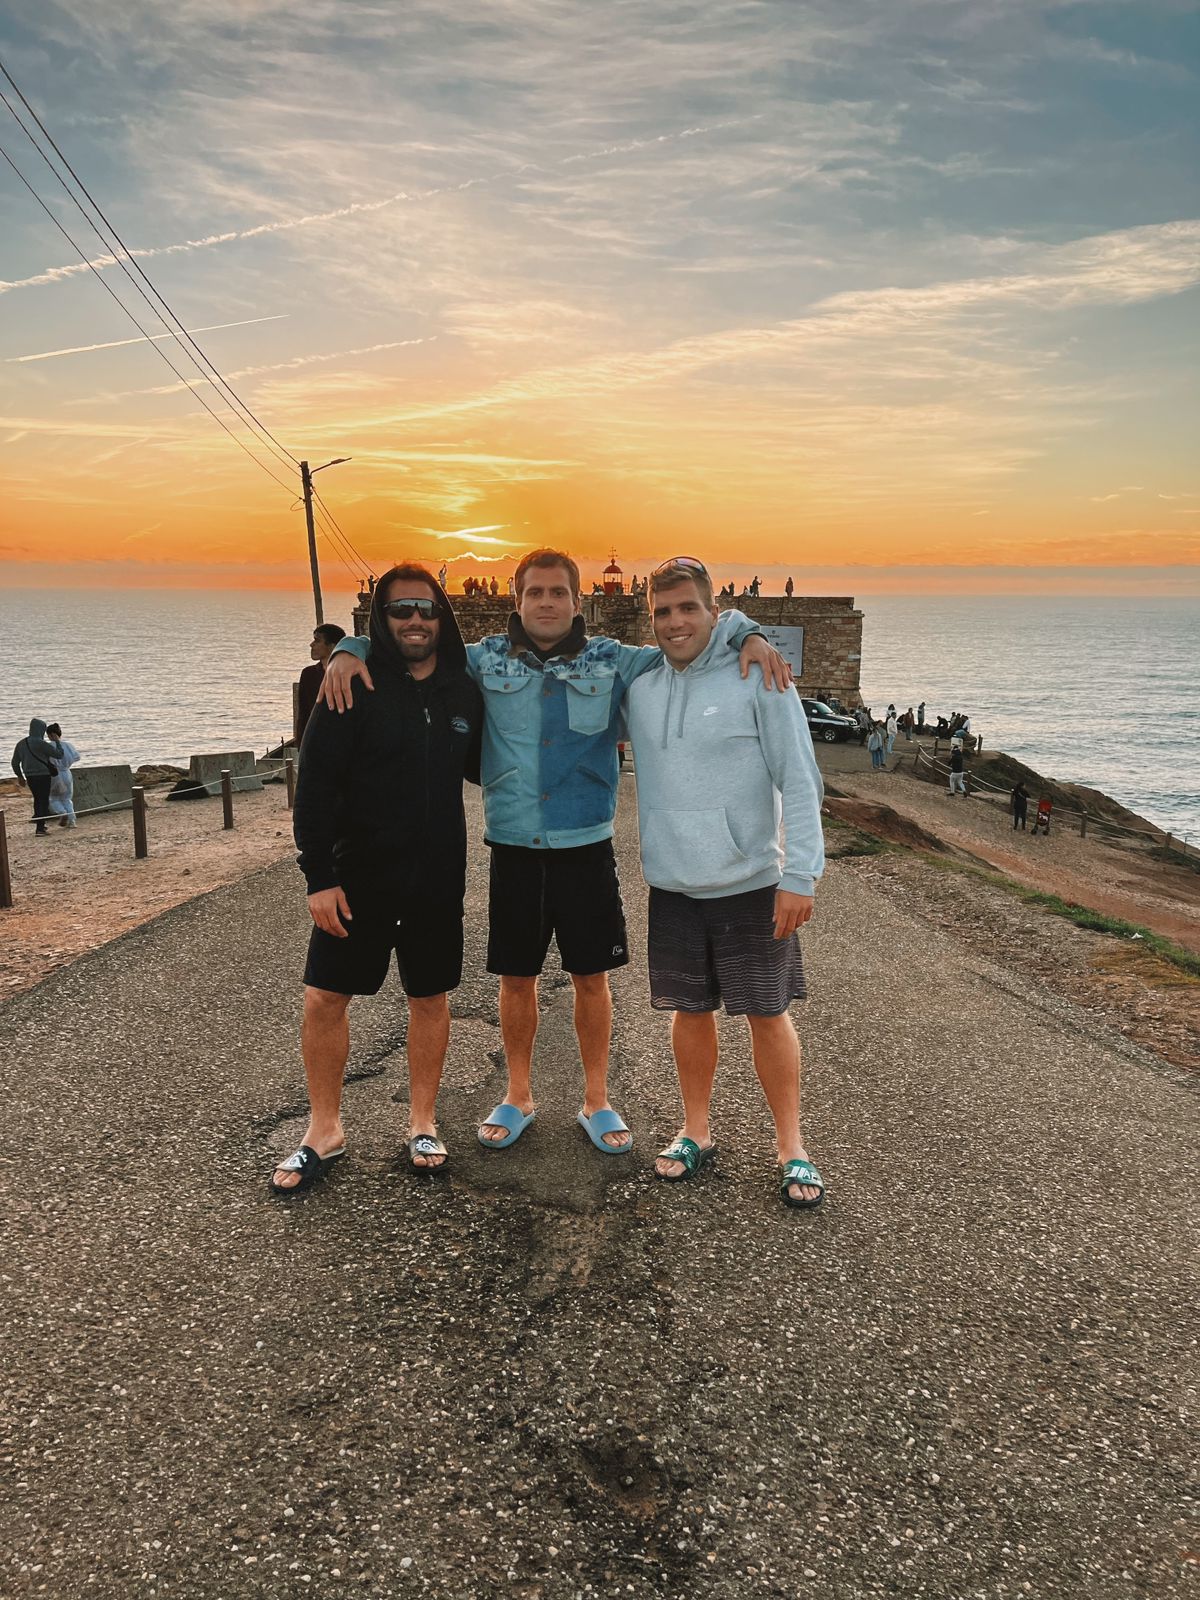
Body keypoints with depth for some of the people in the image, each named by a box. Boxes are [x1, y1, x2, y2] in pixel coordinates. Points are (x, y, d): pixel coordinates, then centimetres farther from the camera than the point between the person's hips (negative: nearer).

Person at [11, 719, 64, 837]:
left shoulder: (21, 744, 7)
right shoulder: (42, 744, -15)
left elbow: (15, 762, 12)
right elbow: (59, 754, -11)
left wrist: (20, 776, 25)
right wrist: (57, 741, 6)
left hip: (29, 776, 7)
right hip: (43, 775, -7)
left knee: (37, 799, 21)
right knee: (44, 801, 0)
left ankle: (39, 824, 28)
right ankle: (40, 827, -3)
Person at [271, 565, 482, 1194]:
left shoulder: (463, 691, 2)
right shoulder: (353, 688, -8)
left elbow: (480, 767, 17)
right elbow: (315, 784, -10)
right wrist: (319, 876, -14)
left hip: (438, 881, 3)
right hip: (359, 876, -2)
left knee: (430, 998, 12)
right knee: (325, 999, 3)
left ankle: (422, 1122, 30)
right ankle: (325, 1129, 23)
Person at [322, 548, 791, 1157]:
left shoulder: (611, 663, 1)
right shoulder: (486, 661, 2)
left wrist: (748, 634, -15)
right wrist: (348, 651, -8)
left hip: (587, 848, 0)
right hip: (513, 849, 1)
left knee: (592, 978, 9)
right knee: (516, 979, 11)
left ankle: (596, 1101, 28)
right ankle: (518, 1096, 32)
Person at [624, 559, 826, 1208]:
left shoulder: (757, 679, -8)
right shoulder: (638, 686, 4)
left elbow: (800, 783, -9)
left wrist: (800, 874, -14)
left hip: (752, 882, -3)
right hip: (672, 886, 4)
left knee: (768, 1013, 6)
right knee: (690, 1010, 13)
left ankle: (790, 1144, 22)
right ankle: (696, 1131, 31)